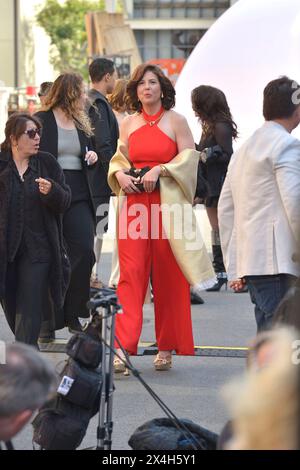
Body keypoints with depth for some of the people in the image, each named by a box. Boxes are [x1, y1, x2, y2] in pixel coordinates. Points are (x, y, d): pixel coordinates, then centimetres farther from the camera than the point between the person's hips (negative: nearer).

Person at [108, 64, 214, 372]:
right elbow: (119, 159, 16)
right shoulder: (128, 124, 12)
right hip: (134, 203, 2)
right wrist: (120, 174, -5)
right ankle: (124, 348, -11)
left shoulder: (175, 121, 3)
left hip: (168, 204, -2)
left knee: (168, 277, 1)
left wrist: (159, 170, -14)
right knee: (131, 274, -7)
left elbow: (189, 157, -3)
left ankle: (166, 349, 13)